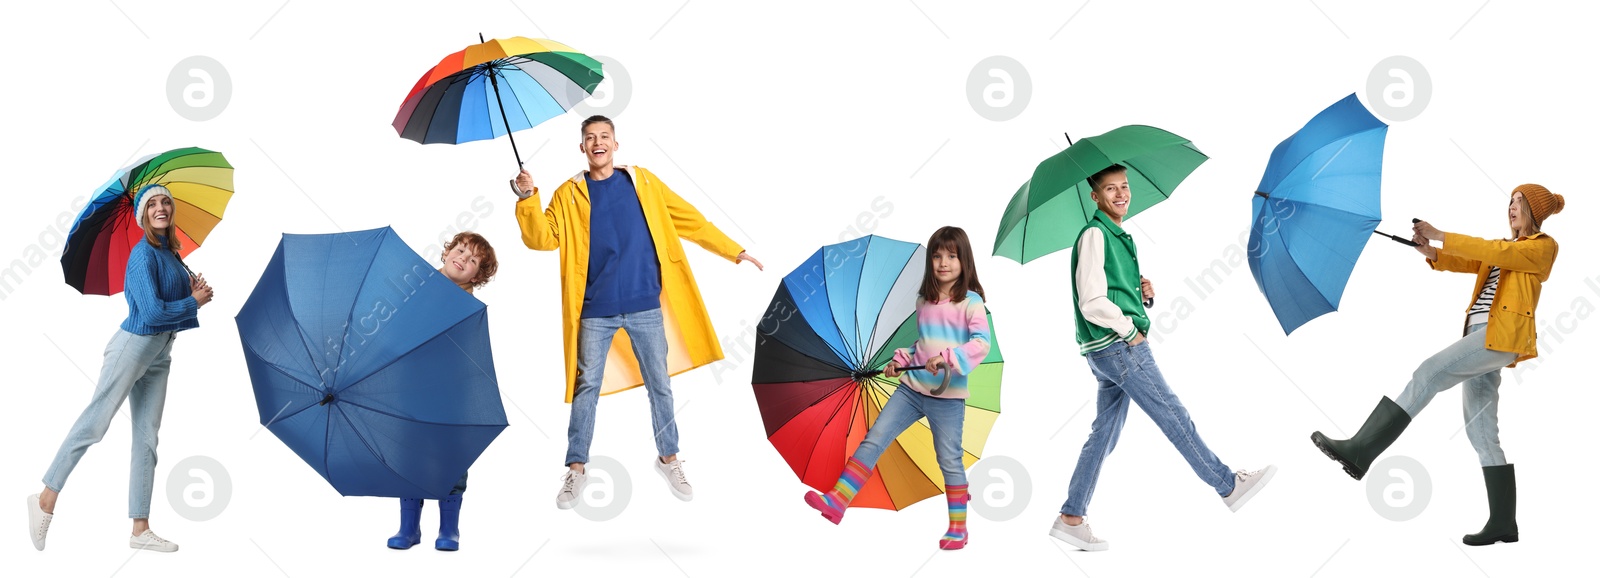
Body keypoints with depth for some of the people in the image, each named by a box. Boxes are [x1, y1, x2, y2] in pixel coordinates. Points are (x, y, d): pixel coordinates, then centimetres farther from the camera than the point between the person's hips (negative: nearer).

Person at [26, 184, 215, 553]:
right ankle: (46, 499, 10)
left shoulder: (169, 252, 11)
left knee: (147, 438, 7)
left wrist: (193, 291, -1)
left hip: (159, 355, 9)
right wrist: (194, 303, -9)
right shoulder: (144, 253, -14)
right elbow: (151, 311, -20)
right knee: (94, 423, -4)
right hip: (135, 345, -9)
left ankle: (141, 530, 9)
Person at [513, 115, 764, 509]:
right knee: (586, 388, 2)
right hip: (596, 310, -1)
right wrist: (528, 198, -23)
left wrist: (733, 251, 7)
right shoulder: (568, 195, 3)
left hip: (645, 306, 1)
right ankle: (576, 469, 12)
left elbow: (689, 220, 8)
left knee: (659, 385, 8)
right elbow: (542, 238, -8)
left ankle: (669, 460, 23)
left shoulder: (643, 183, 5)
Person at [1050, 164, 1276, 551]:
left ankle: (1071, 519, 11)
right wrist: (1130, 330, -11)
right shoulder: (1094, 235, -12)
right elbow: (1093, 303, -19)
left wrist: (1142, 291, 7)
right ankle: (1229, 486, 4)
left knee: (1104, 435, 9)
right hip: (1119, 346, -10)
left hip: (1108, 351, 10)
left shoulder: (1120, 237, 18)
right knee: (1173, 415, -3)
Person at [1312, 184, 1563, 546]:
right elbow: (1466, 263, 16)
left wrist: (1440, 236, -12)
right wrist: (1432, 253, -4)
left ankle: (1360, 451, -31)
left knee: (1427, 375, -22)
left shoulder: (1544, 246, 3)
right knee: (1482, 434, 4)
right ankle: (1503, 523, 5)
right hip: (1480, 336, 9)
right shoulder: (1504, 249, 29)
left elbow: (1494, 252, -12)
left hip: (1501, 337, -9)